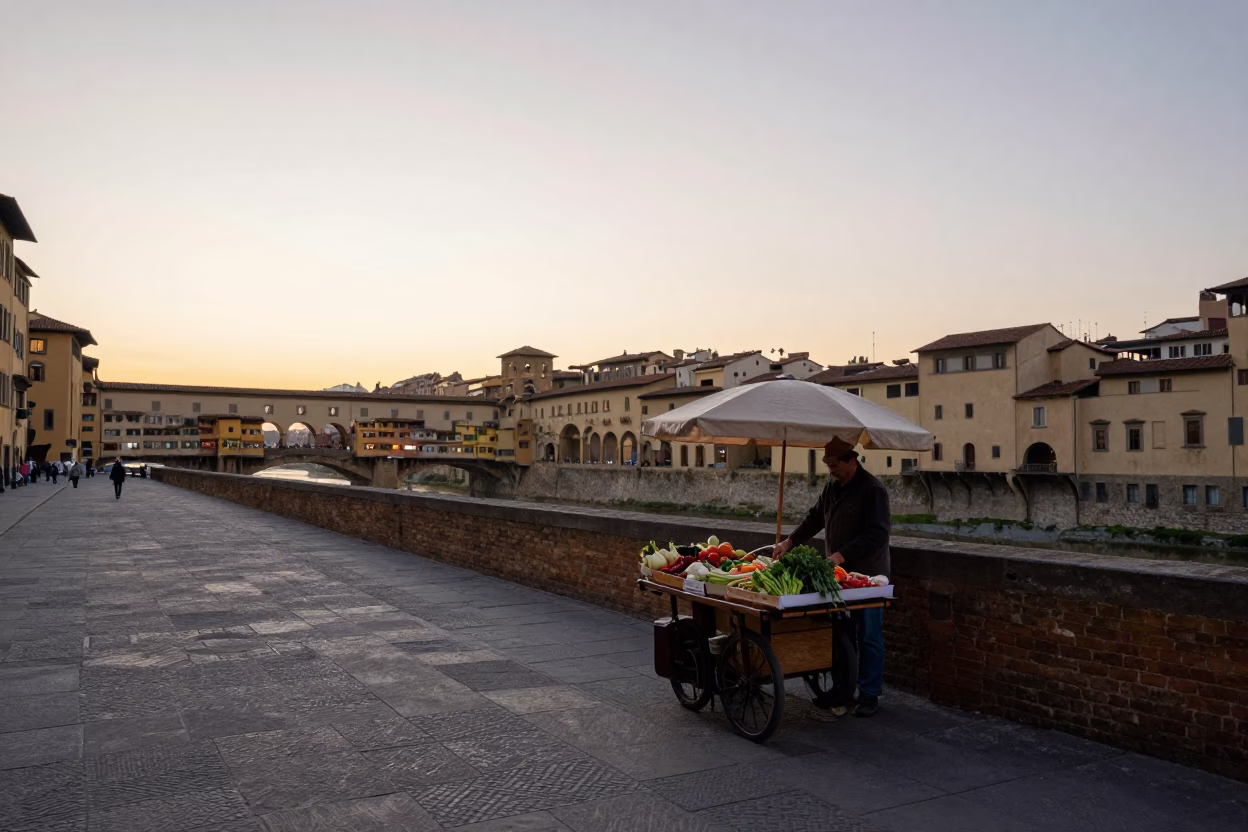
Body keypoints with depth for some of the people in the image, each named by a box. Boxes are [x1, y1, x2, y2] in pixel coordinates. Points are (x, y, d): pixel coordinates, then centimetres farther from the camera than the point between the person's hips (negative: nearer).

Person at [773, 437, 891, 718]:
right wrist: (790, 541, 4)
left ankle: (869, 695, 12)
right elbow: (815, 518, 16)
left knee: (868, 637, 2)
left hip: (867, 576, -7)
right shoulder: (832, 486, 9)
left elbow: (877, 534, -21)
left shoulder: (873, 490, -16)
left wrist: (842, 555, -26)